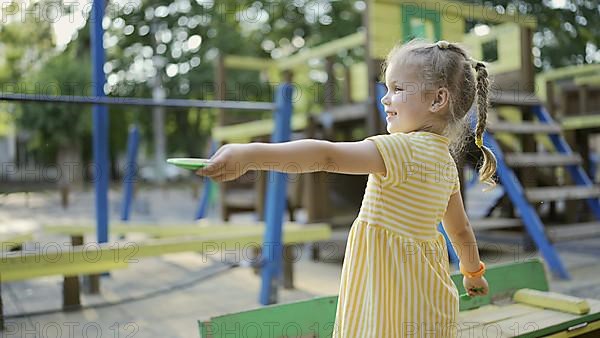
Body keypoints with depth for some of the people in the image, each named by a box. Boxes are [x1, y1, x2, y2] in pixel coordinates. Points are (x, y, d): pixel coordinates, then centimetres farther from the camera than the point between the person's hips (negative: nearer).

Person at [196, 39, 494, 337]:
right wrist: (474, 272, 35)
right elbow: (461, 230, 18)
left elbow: (328, 156, -35)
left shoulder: (401, 148, -22)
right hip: (423, 291, 9)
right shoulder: (446, 161, 8)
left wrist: (250, 154, -43)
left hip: (399, 302, -9)